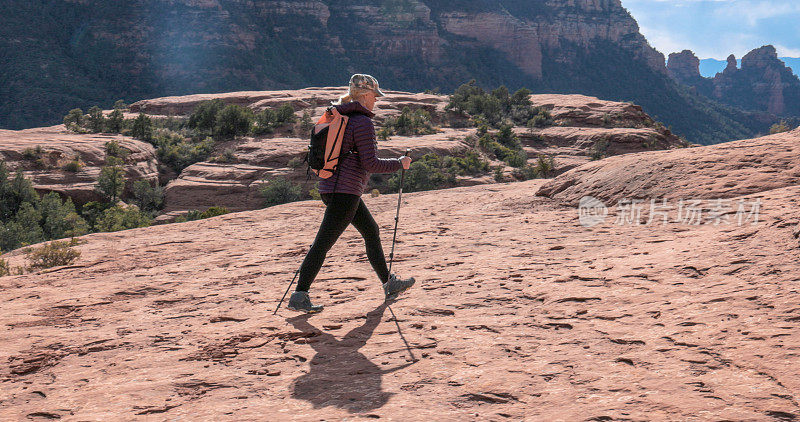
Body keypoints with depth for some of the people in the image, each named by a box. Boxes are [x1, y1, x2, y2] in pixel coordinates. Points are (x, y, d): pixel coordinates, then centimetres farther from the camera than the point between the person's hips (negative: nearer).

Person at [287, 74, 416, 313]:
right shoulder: (363, 122, -14)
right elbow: (370, 164, -17)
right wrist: (399, 164, -4)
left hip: (329, 186, 10)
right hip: (345, 191, -10)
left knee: (371, 231, 19)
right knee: (323, 243, -7)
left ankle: (389, 285, 30)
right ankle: (299, 297, -3)